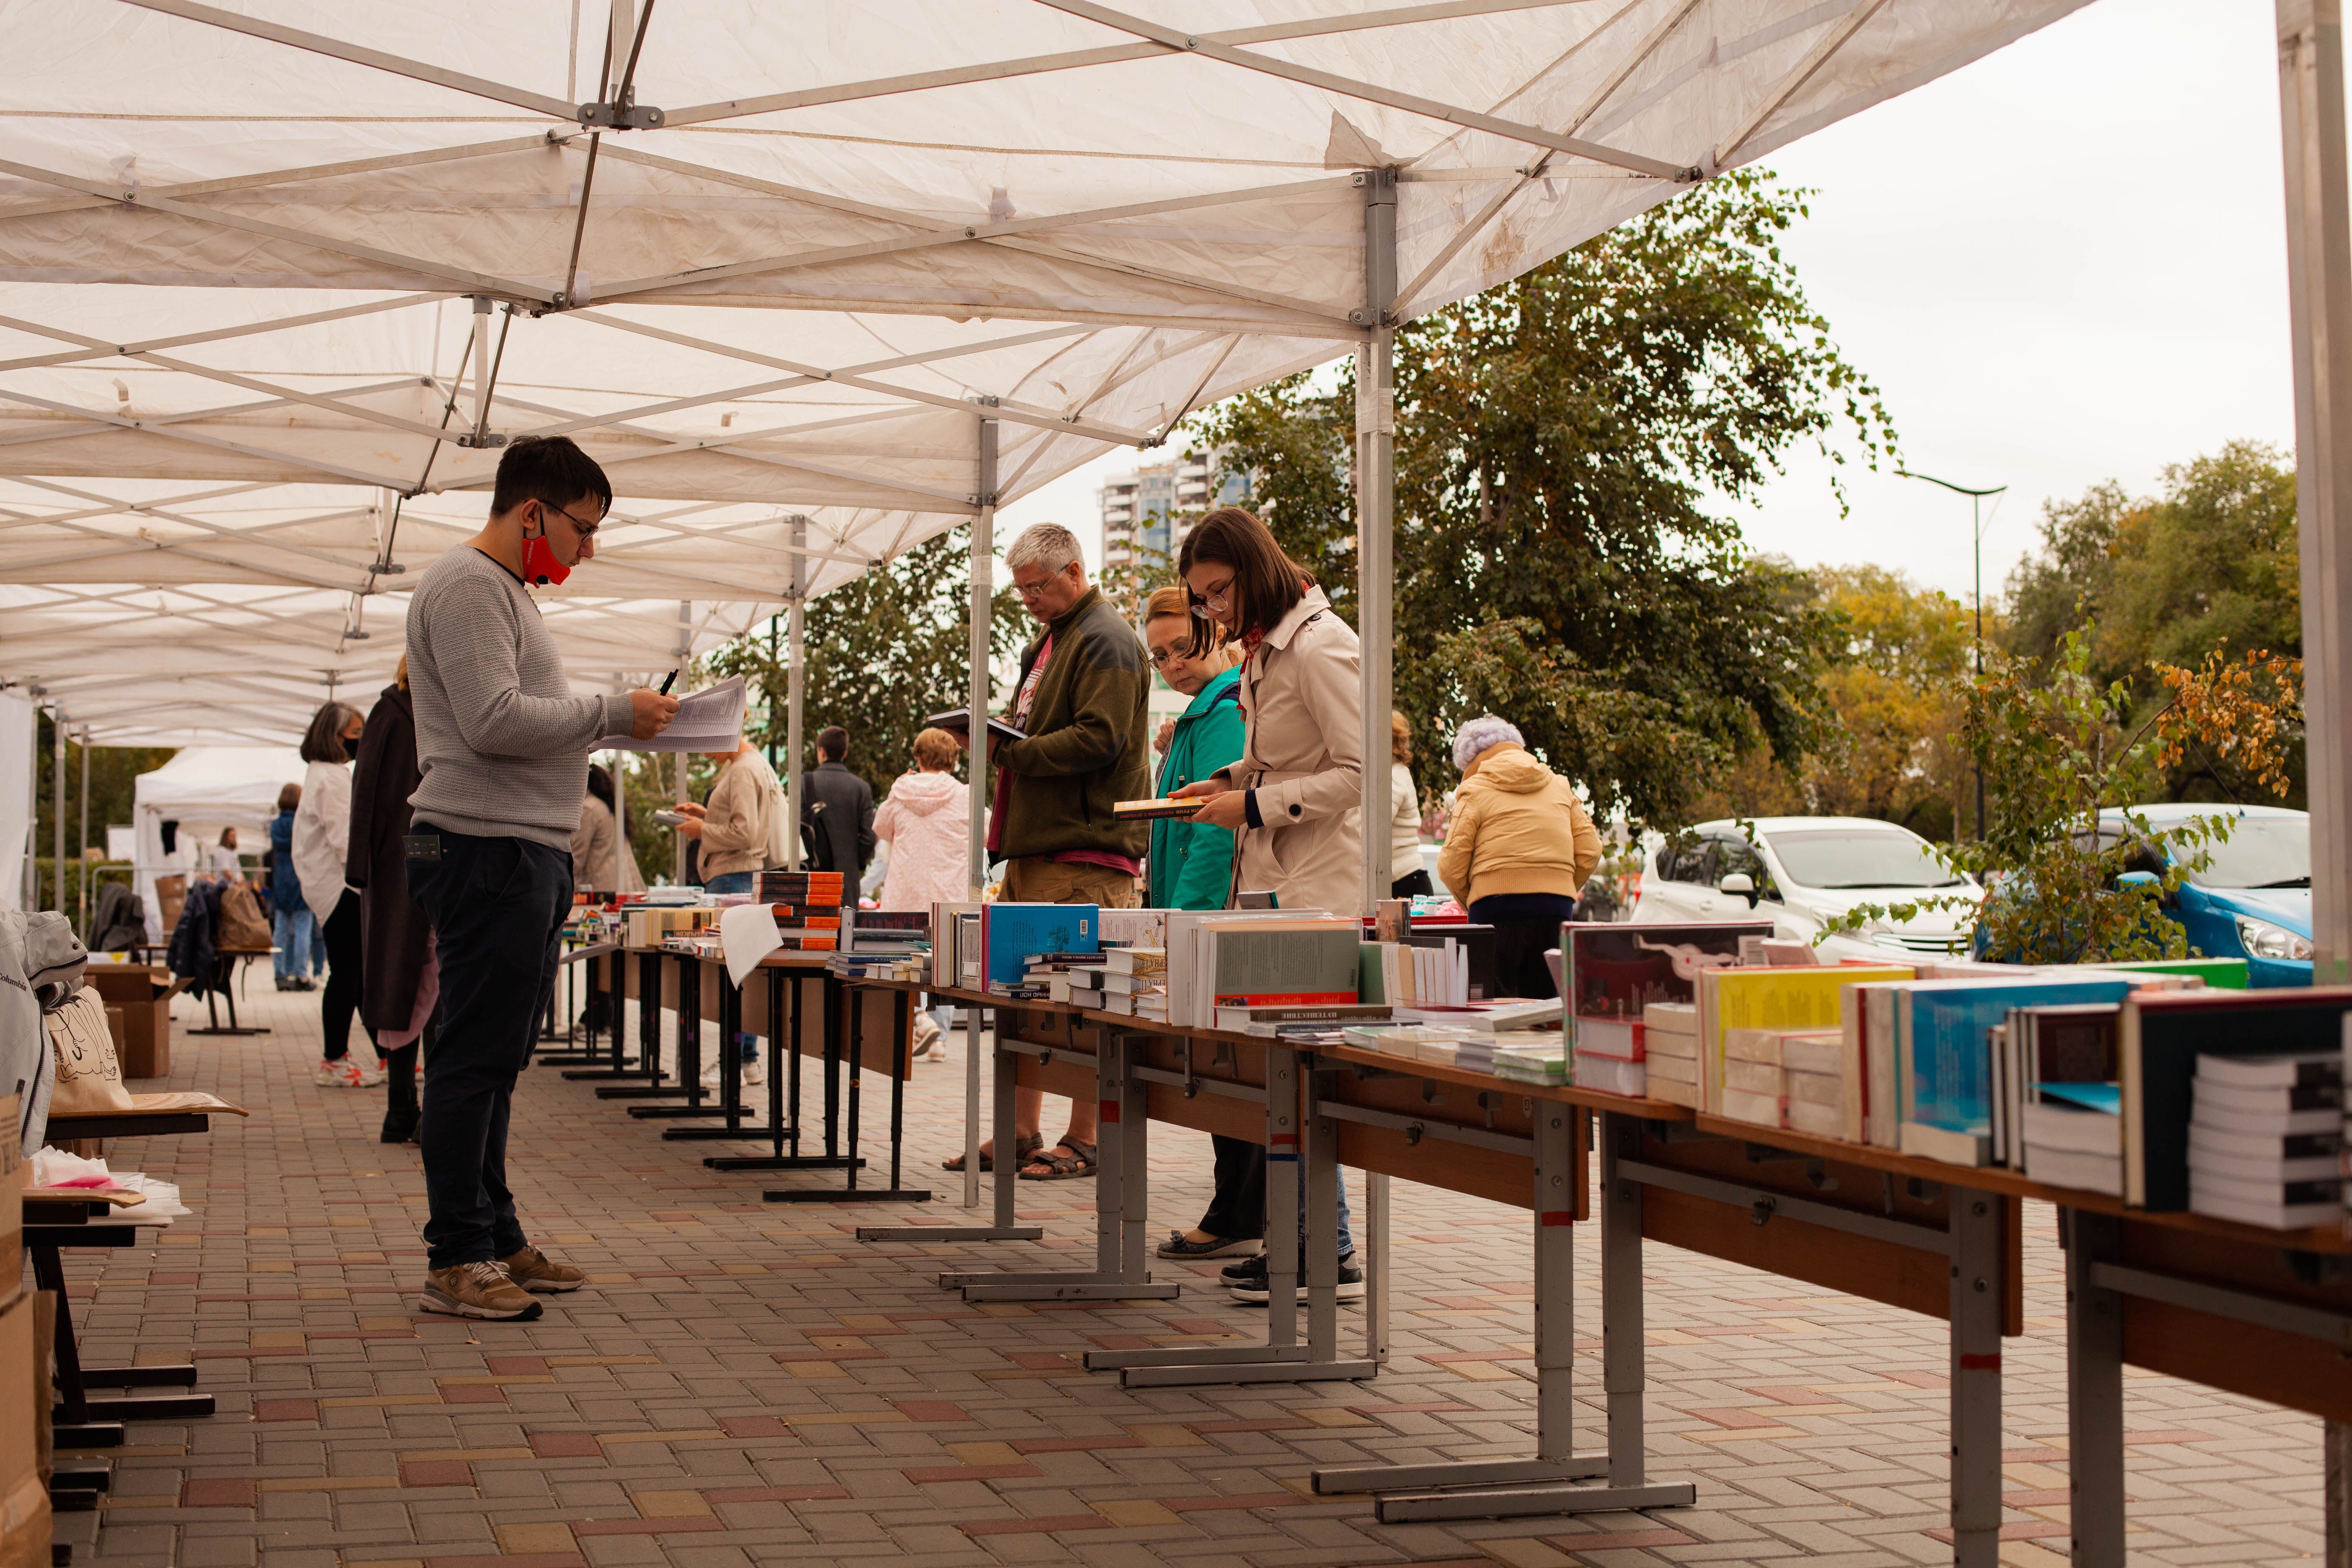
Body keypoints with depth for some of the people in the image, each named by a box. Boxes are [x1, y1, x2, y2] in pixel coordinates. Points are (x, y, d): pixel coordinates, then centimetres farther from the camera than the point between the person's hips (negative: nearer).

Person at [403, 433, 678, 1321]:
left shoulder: (507, 590, 23)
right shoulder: (467, 585, -11)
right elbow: (495, 721, -21)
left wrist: (622, 718, 14)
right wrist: (613, 715, -13)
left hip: (529, 855, 11)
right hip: (486, 850, -11)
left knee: (497, 1060, 14)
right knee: (476, 1060, -8)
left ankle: (497, 1240, 21)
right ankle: (456, 1260, -4)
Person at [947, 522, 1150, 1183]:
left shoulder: (1106, 643, -9)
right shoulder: (1049, 643, 22)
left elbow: (1099, 741, -19)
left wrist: (1009, 751, -17)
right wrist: (995, 739, 8)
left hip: (1085, 852, -10)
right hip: (1036, 844, 10)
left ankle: (1084, 1141, 0)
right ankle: (1022, 1131, 17)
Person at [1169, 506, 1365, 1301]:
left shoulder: (1320, 648, -14)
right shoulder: (1264, 650, 15)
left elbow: (1358, 773, -19)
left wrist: (1254, 805, -18)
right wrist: (1227, 782, 10)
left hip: (1317, 890, -10)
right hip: (1273, 882, 10)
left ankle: (1330, 1256, -3)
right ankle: (1297, 1241, 15)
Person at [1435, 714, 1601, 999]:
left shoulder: (1475, 790, 2)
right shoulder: (1561, 786, 16)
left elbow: (1451, 866, -4)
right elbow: (1589, 853, 10)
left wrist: (1470, 903, 13)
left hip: (1498, 910, -4)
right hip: (1556, 910, 4)